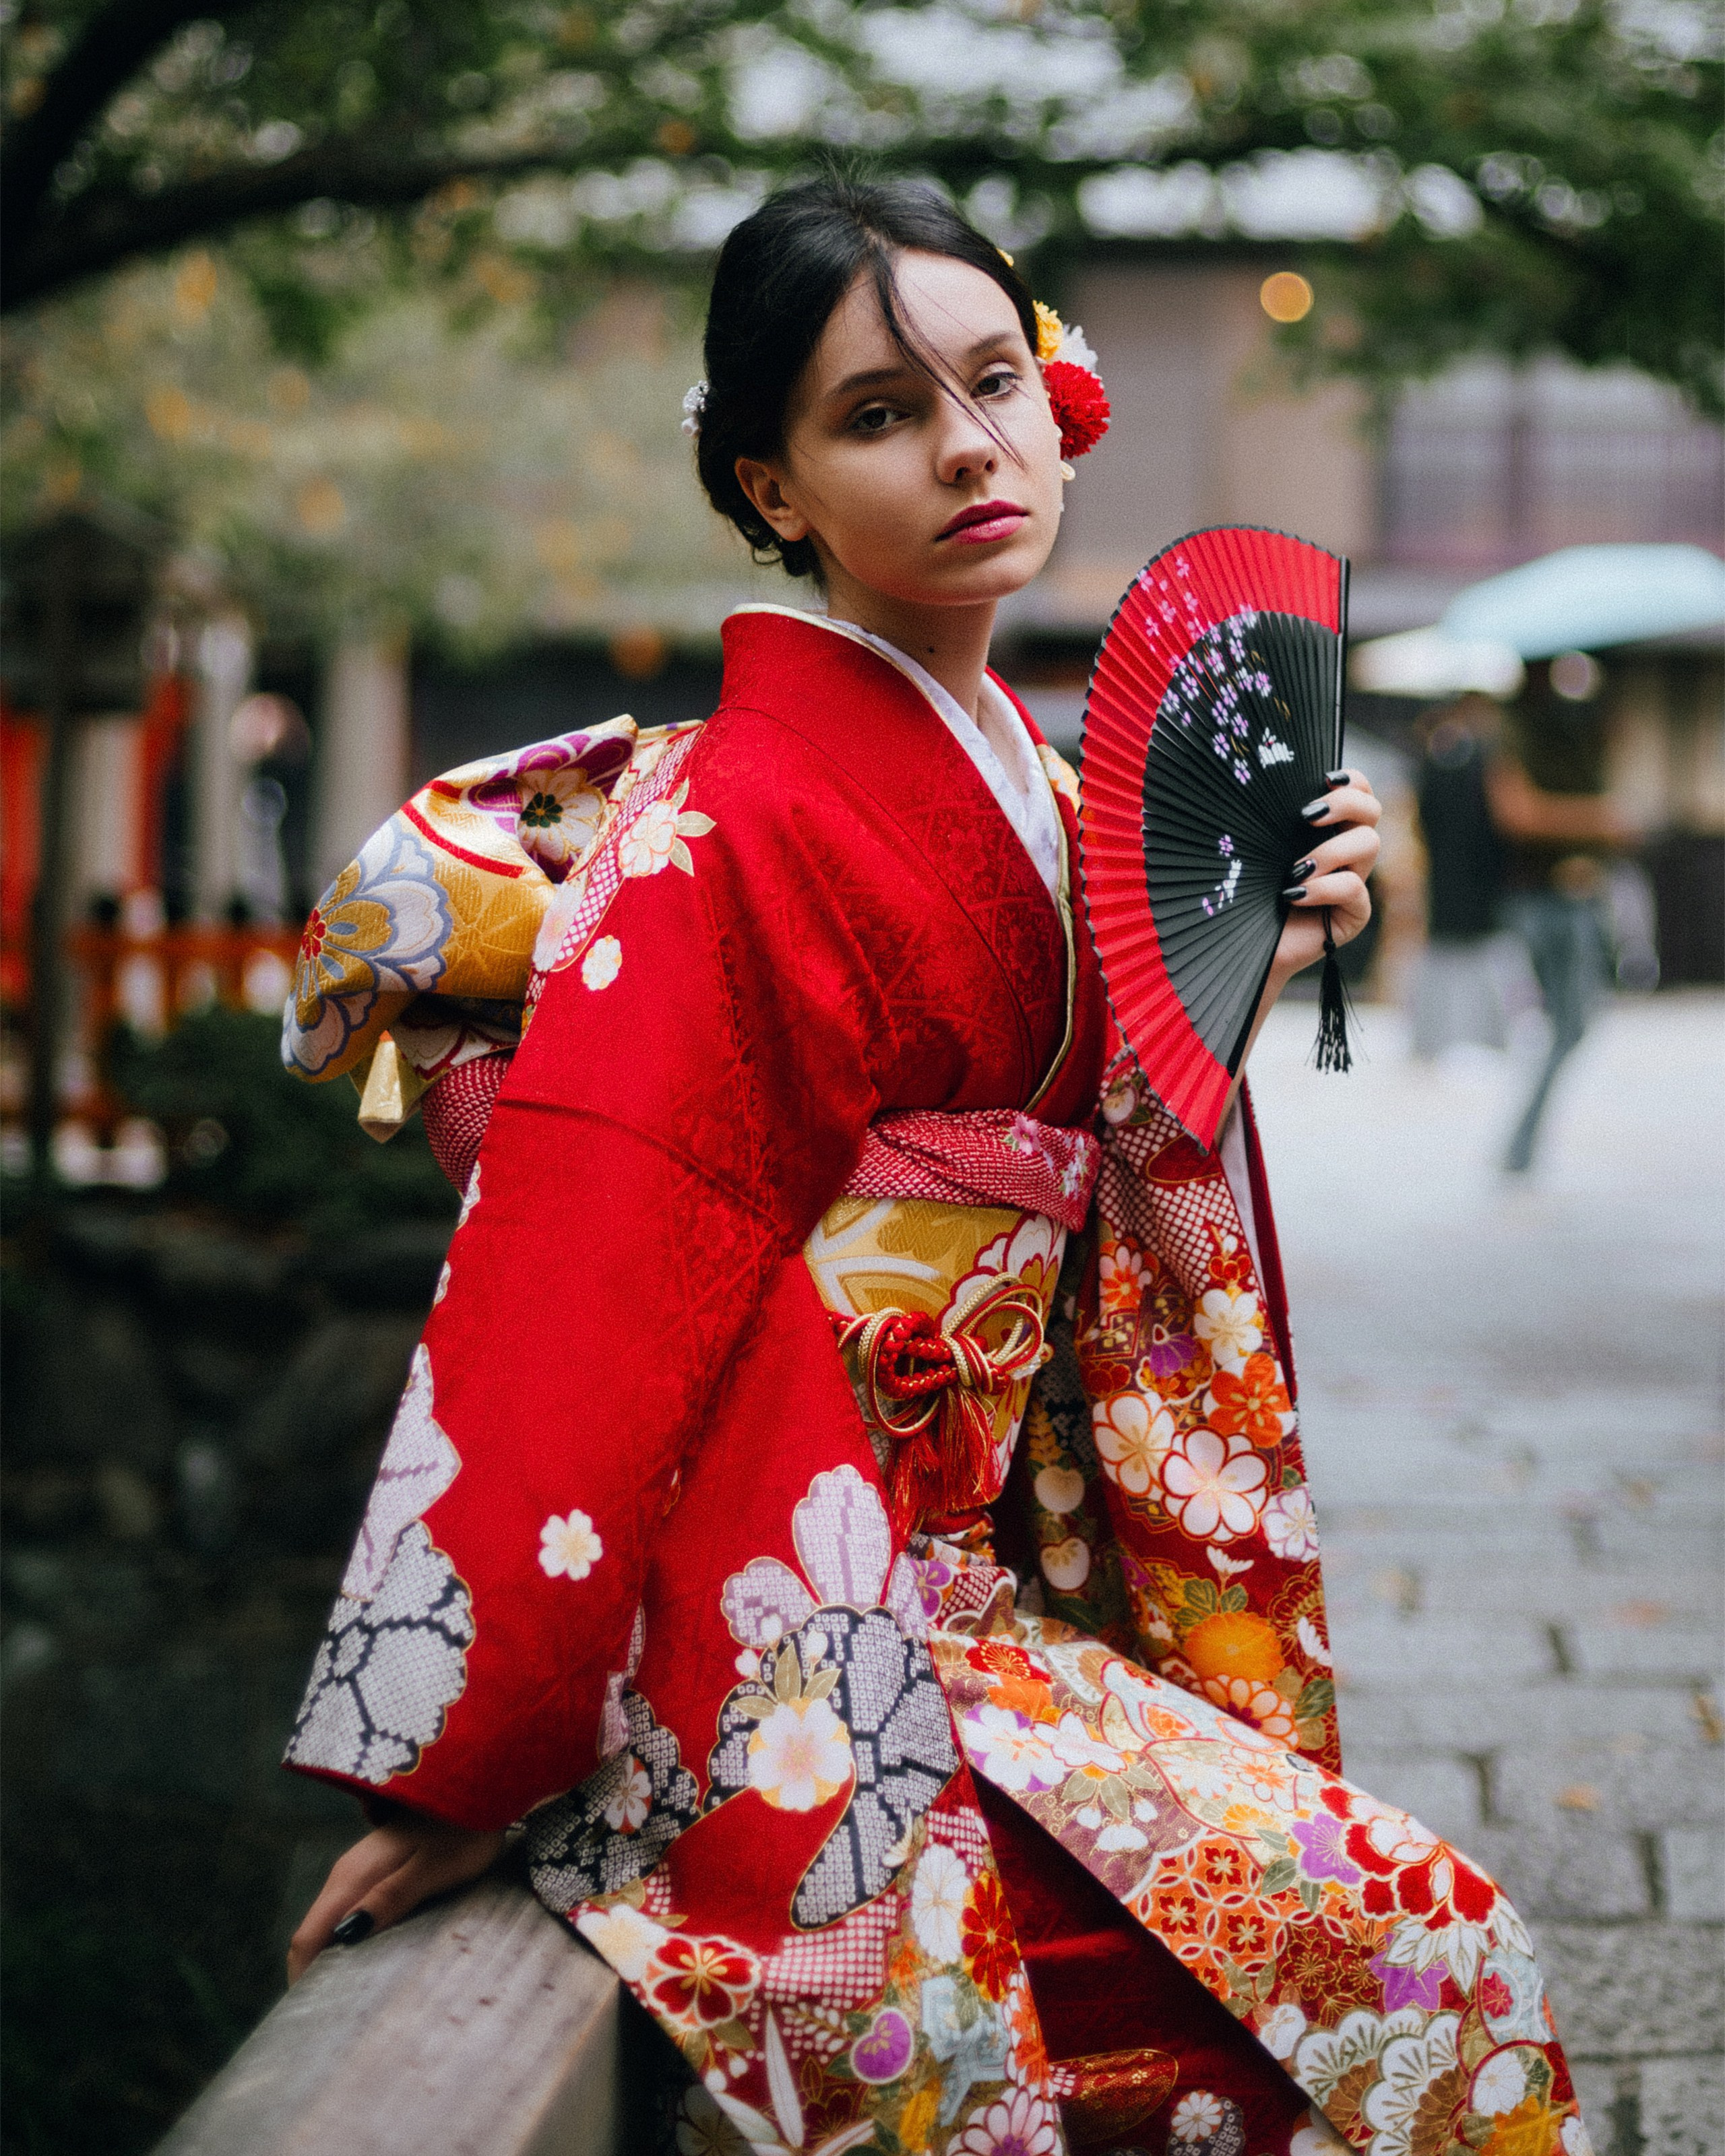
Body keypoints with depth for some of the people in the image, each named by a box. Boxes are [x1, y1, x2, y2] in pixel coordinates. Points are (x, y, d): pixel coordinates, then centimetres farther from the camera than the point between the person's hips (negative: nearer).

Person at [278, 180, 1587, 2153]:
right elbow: (583, 1284, -19)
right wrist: (466, 1762, -22)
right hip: (799, 1628, -8)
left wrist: (1237, 972, -2)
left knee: (1434, 1945, 2)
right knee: (1411, 1953, -11)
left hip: (989, 1581, 8)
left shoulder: (1039, 797, 11)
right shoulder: (737, 824, -14)